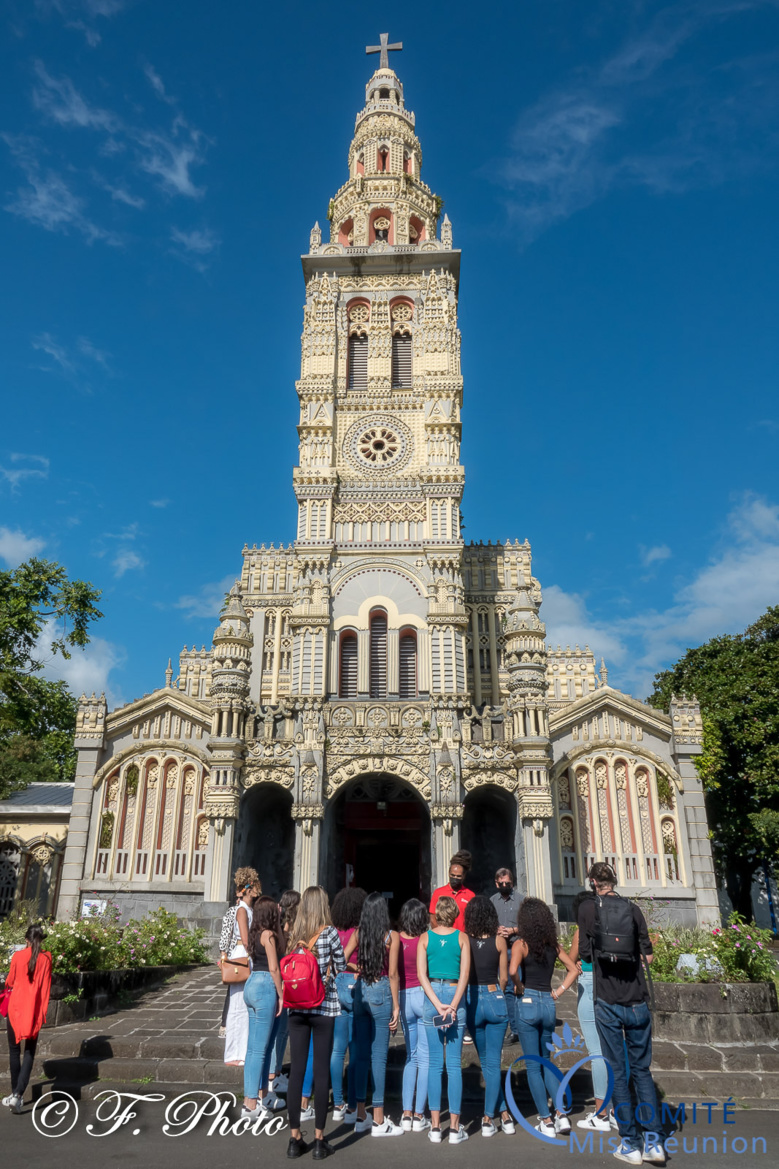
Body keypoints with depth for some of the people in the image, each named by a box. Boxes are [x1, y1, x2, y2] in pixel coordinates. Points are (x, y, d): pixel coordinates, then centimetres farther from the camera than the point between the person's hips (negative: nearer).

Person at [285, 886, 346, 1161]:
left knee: (296, 1070, 9)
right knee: (322, 1071, 4)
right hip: (324, 1007, -4)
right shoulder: (329, 932, -9)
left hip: (297, 1008, 4)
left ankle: (294, 1138, 18)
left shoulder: (294, 934, 3)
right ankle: (319, 1141, 11)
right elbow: (341, 967, 0)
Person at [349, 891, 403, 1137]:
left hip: (360, 992, 4)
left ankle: (361, 1117, 22)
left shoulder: (358, 933, 0)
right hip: (381, 992, -4)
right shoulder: (391, 936, -9)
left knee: (361, 1055, 13)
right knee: (379, 1057, 3)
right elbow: (392, 974, -9)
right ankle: (379, 1121, 11)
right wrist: (396, 1006, -3)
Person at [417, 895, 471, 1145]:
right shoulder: (462, 937, -1)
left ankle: (435, 1126, 11)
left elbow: (422, 974, -4)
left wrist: (437, 1004, -8)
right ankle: (454, 1127, 9)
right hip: (455, 995, -1)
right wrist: (453, 1005, -12)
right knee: (454, 1064, 6)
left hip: (431, 996, 1)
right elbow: (465, 973, -9)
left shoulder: (425, 937, 2)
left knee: (434, 1063, 9)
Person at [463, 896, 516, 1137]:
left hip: (472, 1000, 0)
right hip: (495, 999, 0)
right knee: (493, 1062, 11)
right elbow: (504, 978, 1)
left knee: (486, 1061, 17)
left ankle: (503, 1114, 21)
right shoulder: (499, 941, -5)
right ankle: (488, 1118, 11)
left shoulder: (463, 940, -8)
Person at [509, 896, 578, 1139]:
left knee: (533, 1066, 8)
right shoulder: (553, 945, 4)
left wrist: (519, 987, -8)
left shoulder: (521, 944, -10)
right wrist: (557, 993, 8)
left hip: (528, 1003, -5)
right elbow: (573, 970, 8)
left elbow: (512, 971, -26)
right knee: (546, 1062, 20)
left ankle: (546, 1121, 10)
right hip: (548, 1004, 5)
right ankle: (562, 1115, 12)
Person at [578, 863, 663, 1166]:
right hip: (638, 1003, 2)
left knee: (617, 1073, 7)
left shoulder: (588, 908, -4)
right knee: (642, 1070, 14)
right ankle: (652, 1140, 10)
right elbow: (648, 953, 1)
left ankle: (630, 1144, 11)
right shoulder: (632, 908, 1)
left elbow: (584, 953, -1)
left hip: (608, 1004, -2)